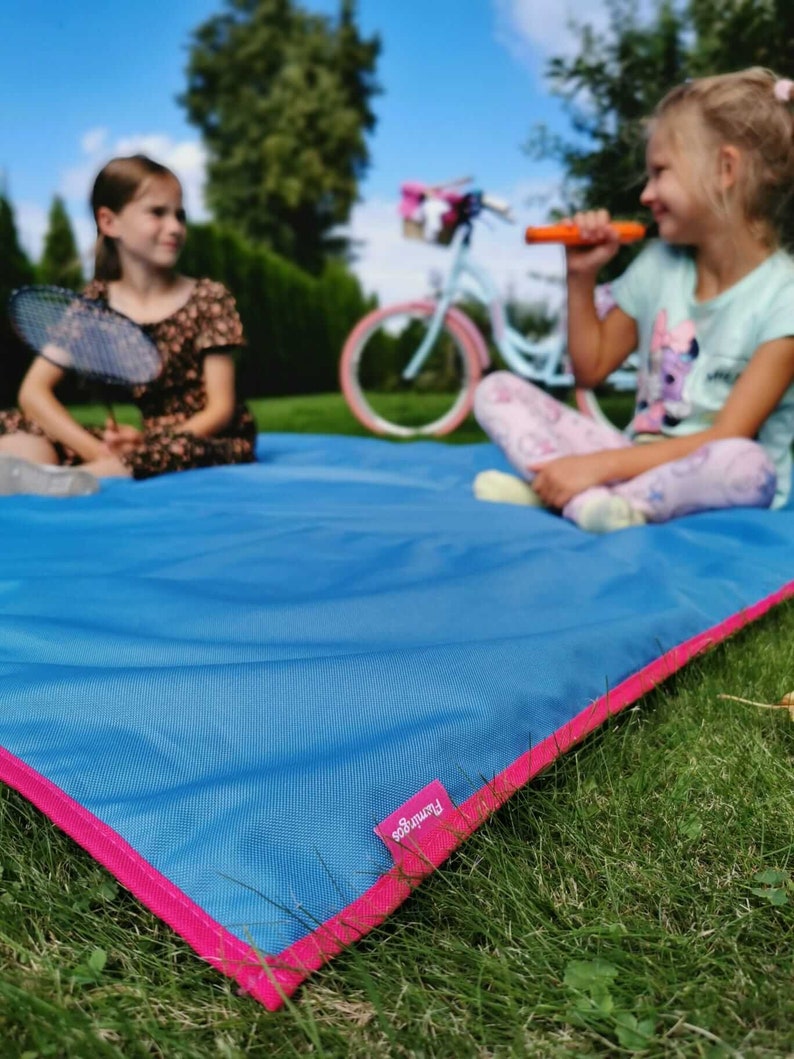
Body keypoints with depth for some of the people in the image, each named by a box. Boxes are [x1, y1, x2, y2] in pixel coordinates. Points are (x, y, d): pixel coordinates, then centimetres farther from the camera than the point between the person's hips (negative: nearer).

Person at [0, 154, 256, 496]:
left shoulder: (208, 299, -2)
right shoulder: (92, 302, 4)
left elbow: (220, 409, -7)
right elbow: (33, 391, -5)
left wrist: (149, 446, -23)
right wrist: (96, 450, -21)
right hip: (126, 441, 3)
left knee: (177, 448, -37)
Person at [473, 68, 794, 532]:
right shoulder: (659, 264, 5)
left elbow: (728, 438, -18)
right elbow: (592, 369, 12)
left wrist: (601, 464, -25)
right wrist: (582, 277, 0)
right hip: (639, 455, 5)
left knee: (745, 465, -40)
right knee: (497, 390, -8)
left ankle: (544, 490, -29)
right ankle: (586, 499, -32)